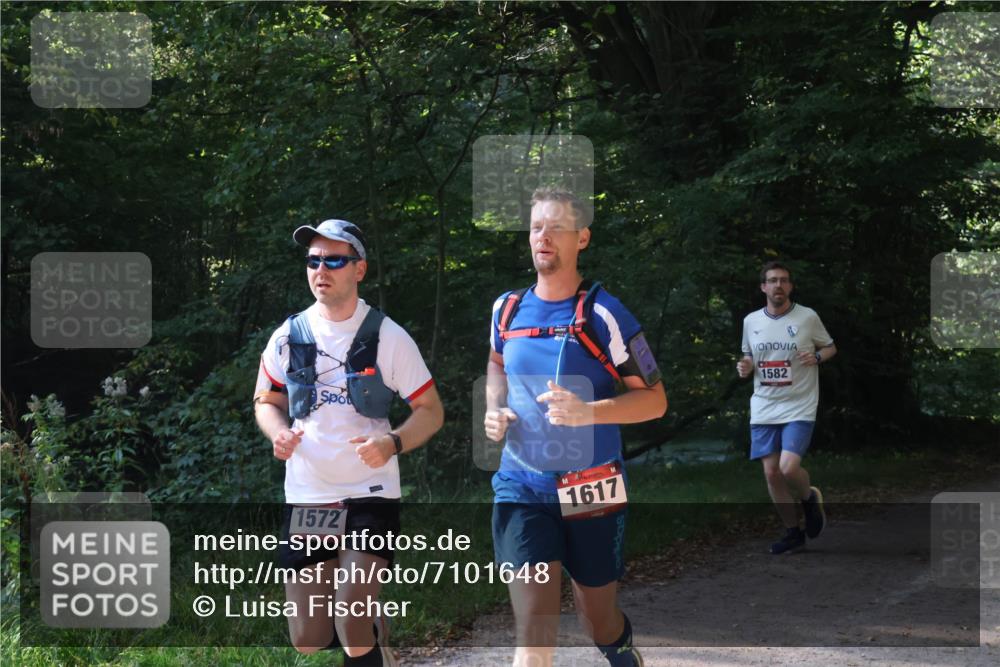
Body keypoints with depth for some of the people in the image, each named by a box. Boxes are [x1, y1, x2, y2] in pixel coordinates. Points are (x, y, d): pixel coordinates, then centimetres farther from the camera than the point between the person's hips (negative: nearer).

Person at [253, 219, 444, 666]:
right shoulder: (289, 335, 2)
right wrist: (278, 432, -7)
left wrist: (393, 443, -22)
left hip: (370, 495, -3)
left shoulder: (387, 336, -5)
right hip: (306, 497, 3)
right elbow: (266, 400, 16)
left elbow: (431, 411, -2)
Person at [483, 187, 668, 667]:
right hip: (521, 489, 2)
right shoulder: (507, 309, 3)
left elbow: (654, 400, -9)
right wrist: (495, 410, 5)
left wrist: (589, 412, -26)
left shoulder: (603, 315, -11)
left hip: (591, 493, -2)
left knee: (599, 622, 15)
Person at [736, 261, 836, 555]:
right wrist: (744, 367, -3)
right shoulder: (751, 321, 5)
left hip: (799, 407, -4)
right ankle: (793, 532, 18)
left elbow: (830, 347, 8)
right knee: (771, 472, 2)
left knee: (789, 468, -19)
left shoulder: (808, 317, -4)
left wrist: (817, 357, -14)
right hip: (764, 408, 4)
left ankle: (810, 498, 16)